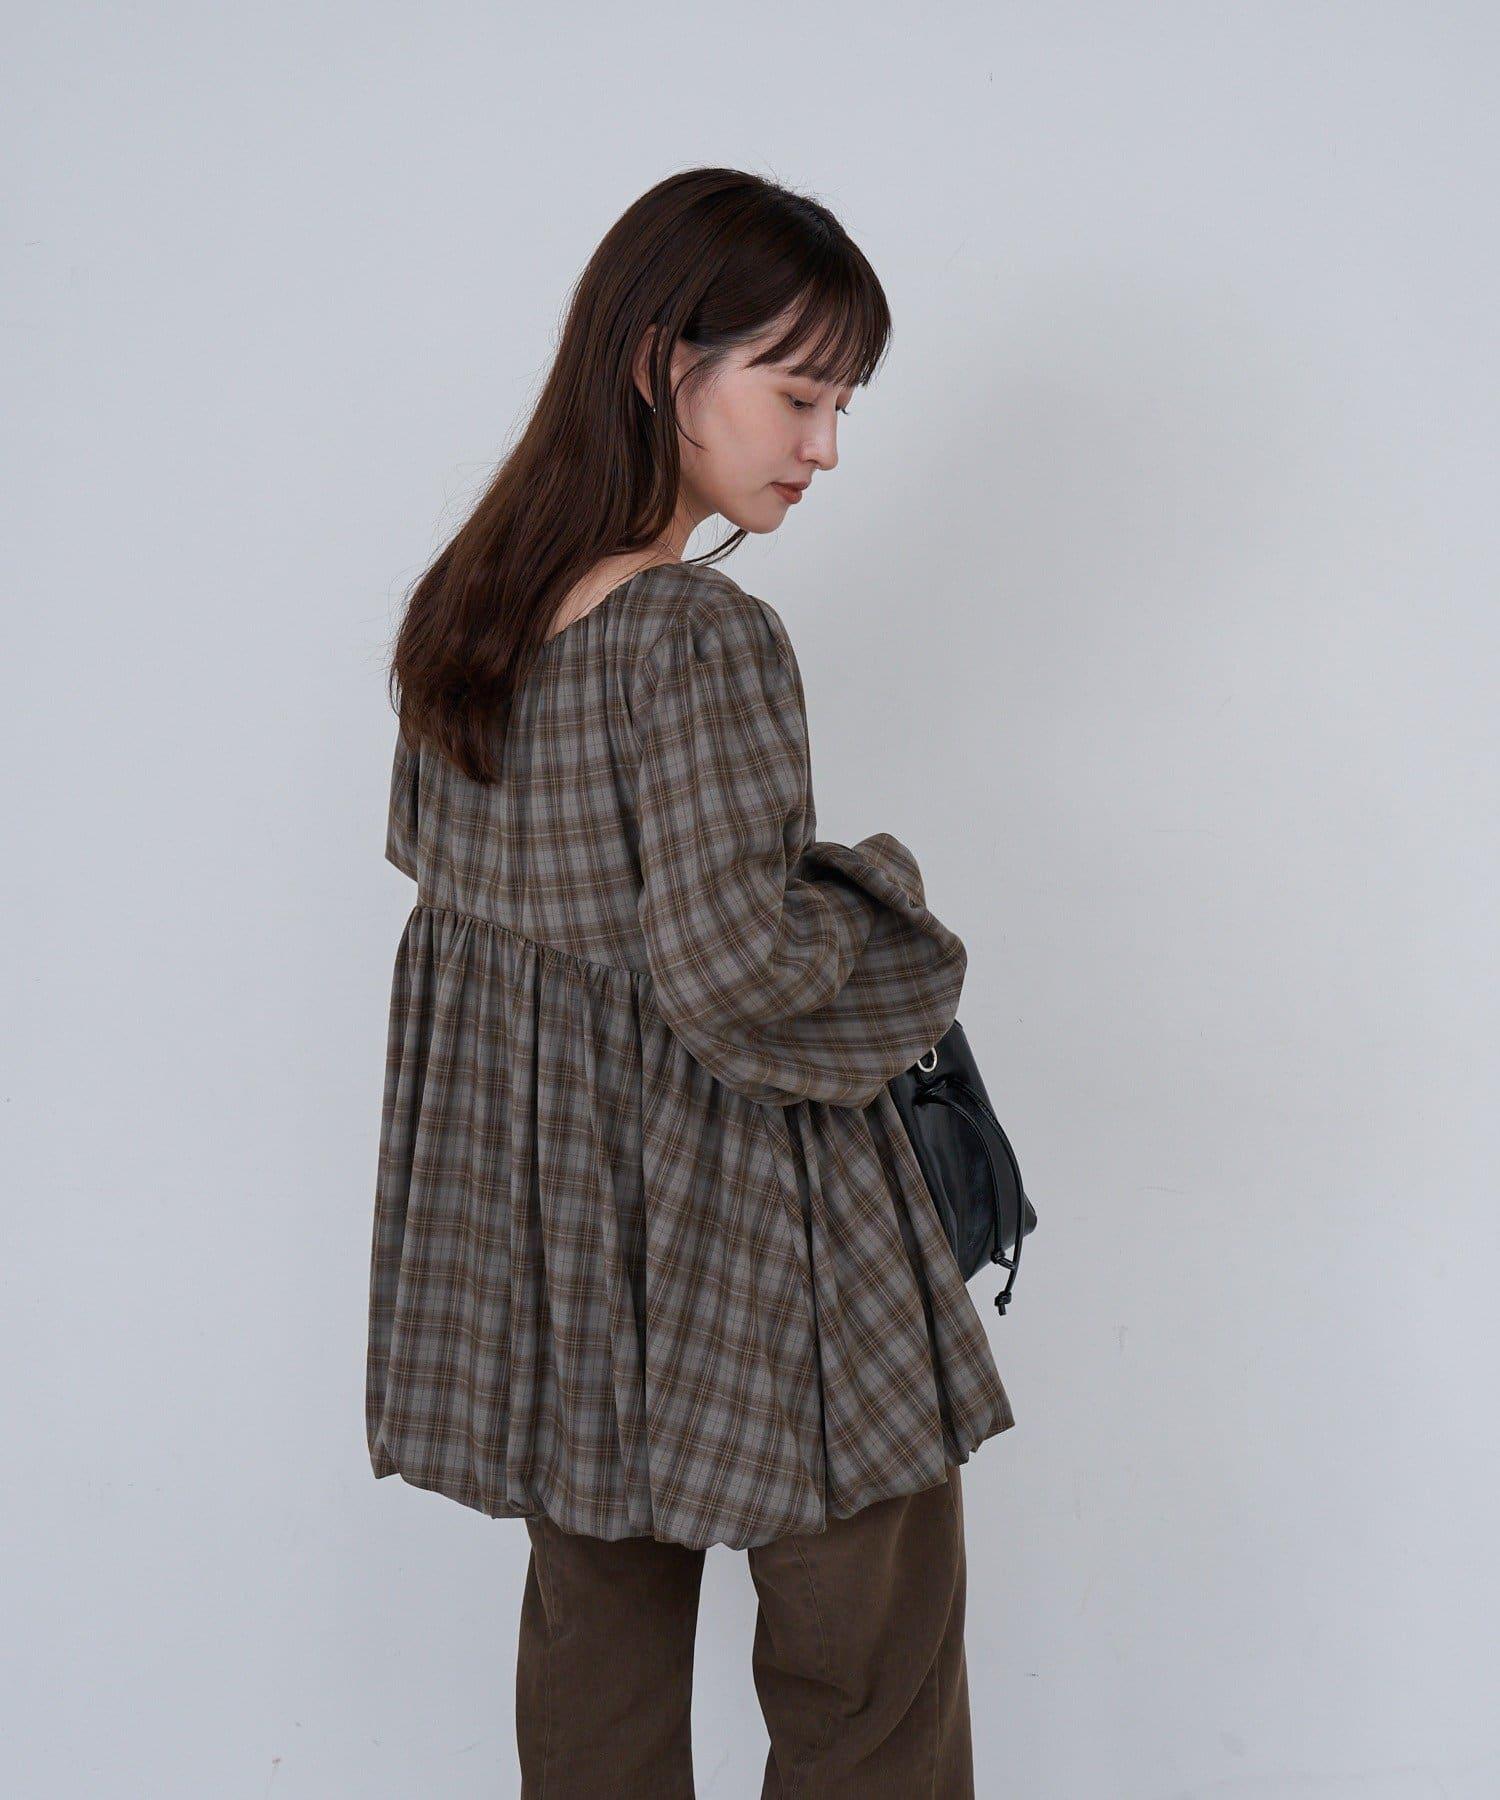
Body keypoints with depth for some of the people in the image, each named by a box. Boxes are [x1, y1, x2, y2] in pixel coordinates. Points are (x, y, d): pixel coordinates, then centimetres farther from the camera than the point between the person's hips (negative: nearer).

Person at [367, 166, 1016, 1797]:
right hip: (732, 1235, -8)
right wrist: (879, 890, -9)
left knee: (596, 1617, 22)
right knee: (873, 1663, 10)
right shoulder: (703, 640, -23)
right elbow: (733, 969, -27)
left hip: (530, 1202, 8)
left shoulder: (467, 601, 3)